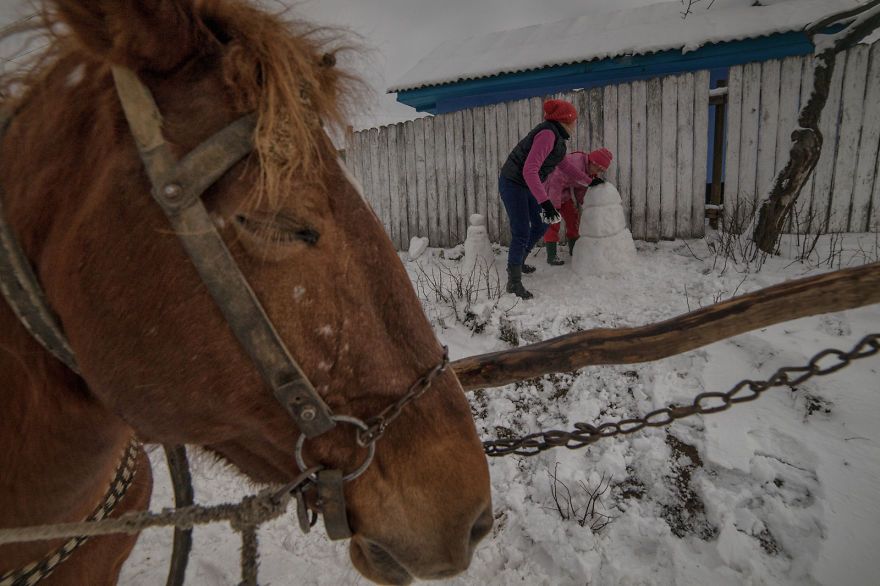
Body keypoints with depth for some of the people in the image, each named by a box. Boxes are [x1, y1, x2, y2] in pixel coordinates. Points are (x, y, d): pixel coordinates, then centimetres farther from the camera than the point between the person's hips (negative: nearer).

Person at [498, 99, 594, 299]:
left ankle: (518, 262, 36)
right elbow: (529, 170, -32)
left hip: (526, 185, 10)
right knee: (521, 233, -13)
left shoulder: (555, 136, 10)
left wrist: (588, 180, 32)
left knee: (541, 226, 17)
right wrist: (545, 201, -38)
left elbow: (564, 164, 25)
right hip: (512, 184, -10)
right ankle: (514, 282, -4)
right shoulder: (547, 134, -22)